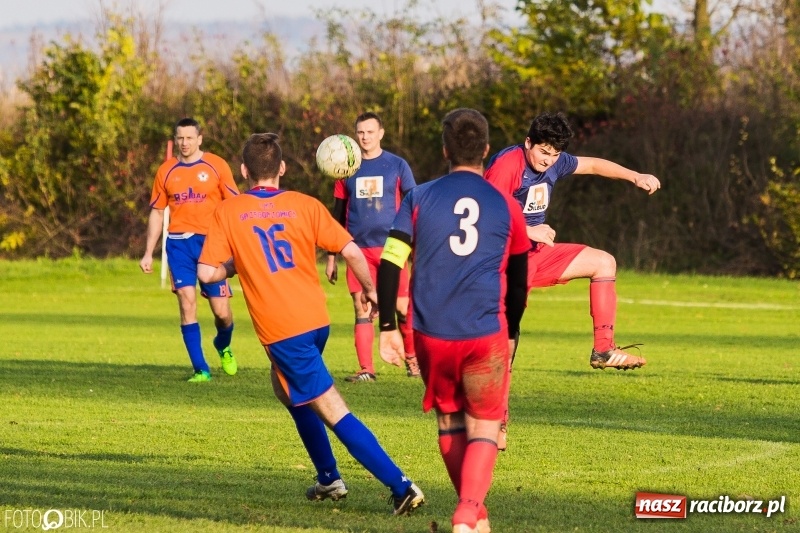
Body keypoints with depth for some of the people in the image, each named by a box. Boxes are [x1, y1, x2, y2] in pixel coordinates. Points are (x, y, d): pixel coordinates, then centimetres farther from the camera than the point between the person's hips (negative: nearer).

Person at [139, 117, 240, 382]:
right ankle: (200, 369, -6)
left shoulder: (217, 166, 1)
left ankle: (223, 346, 33)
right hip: (179, 243, 1)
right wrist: (148, 253, 10)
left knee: (221, 311, -2)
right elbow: (157, 212, 14)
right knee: (187, 302, -12)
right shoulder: (166, 171, 8)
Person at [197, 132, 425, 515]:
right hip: (316, 320, 5)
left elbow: (207, 272, -5)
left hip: (281, 329, -5)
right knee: (287, 387, 30)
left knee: (334, 412, -6)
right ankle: (328, 478, 31)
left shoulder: (228, 212, -1)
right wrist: (369, 290, 14)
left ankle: (400, 486, -15)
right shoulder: (305, 206, 3)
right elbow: (352, 251, -3)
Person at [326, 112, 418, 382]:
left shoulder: (397, 165, 3)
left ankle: (412, 358, 21)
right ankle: (366, 369, 1)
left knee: (402, 308, -1)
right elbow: (338, 214, 14)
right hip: (359, 249, 2)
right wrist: (331, 256, 12)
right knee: (361, 308, -3)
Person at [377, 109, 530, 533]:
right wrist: (510, 333, 26)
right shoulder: (505, 207, 4)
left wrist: (388, 328, 2)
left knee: (450, 423, 19)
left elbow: (389, 263, -5)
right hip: (486, 335, -1)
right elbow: (518, 282, 11)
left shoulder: (419, 198, 3)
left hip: (432, 334, 1)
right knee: (484, 427, 7)